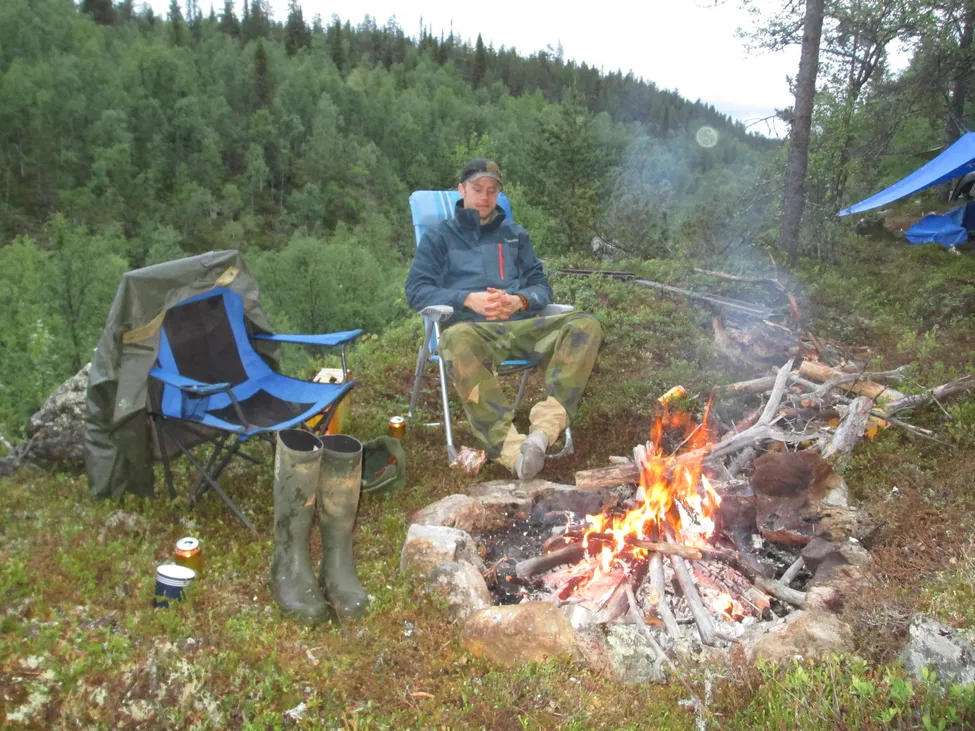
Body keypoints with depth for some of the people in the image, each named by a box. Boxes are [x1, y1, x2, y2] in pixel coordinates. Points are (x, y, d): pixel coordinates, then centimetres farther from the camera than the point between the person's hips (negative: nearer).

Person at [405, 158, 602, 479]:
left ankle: (543, 430, -40)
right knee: (457, 340, -41)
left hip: (521, 325, 3)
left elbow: (541, 286, 19)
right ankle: (512, 449, -49)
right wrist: (468, 299, -12)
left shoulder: (515, 234, 26)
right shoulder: (440, 236, 18)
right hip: (473, 327, -3)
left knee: (585, 326, -25)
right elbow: (416, 290, 6)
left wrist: (519, 301, -7)